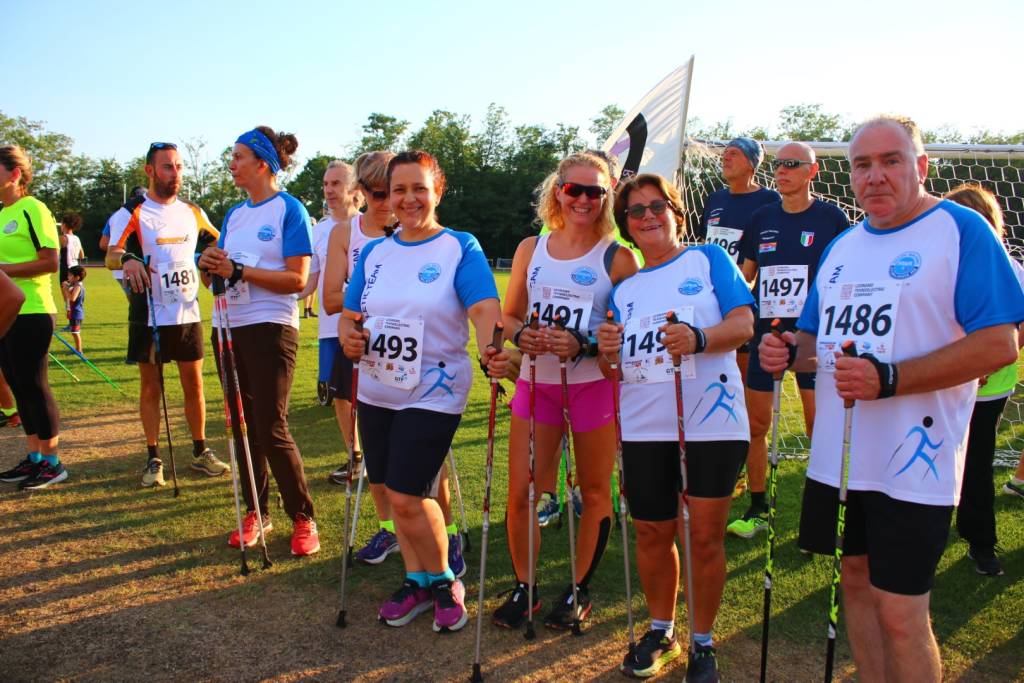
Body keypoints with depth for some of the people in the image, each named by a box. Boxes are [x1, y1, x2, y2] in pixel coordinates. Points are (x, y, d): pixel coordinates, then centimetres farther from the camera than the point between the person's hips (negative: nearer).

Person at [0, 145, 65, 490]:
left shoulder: (32, 209, -10)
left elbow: (50, 262, -18)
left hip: (30, 313, -8)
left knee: (34, 386, -3)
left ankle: (52, 462, 8)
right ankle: (34, 457, 22)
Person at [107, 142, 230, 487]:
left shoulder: (192, 211, 9)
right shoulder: (131, 212, -5)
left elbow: (219, 242, 24)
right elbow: (111, 255, -18)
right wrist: (127, 260, -39)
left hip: (189, 313, 4)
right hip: (149, 316, -3)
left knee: (194, 384, 8)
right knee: (150, 387, 5)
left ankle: (200, 452, 20)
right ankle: (153, 459, 16)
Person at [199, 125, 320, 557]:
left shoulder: (289, 209, -6)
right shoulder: (235, 213, 15)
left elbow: (297, 279, -15)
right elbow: (218, 277, 15)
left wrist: (239, 270, -19)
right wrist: (209, 266, -7)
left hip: (270, 329, -7)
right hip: (229, 327, 7)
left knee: (271, 430, -7)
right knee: (242, 425, 11)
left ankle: (303, 518, 7)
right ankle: (255, 512, 24)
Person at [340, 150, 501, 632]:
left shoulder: (460, 248, -6)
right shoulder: (374, 253, 8)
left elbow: (484, 307, -21)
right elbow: (349, 315, 9)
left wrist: (490, 348, -42)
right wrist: (349, 337, -14)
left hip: (433, 394, -5)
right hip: (377, 392, 5)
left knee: (406, 496, -8)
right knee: (397, 495, 14)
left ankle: (444, 582, 18)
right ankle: (416, 580, 35)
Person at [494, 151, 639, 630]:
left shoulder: (619, 258, -5)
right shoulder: (530, 249, 7)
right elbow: (508, 316, 12)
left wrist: (583, 346, -21)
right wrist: (522, 335, -10)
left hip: (594, 386, -3)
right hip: (535, 382, 3)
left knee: (594, 491, 10)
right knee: (520, 492, 3)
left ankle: (580, 589, 28)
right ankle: (524, 586, 24)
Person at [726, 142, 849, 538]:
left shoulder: (831, 218, -1)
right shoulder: (761, 219, 10)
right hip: (765, 332, 4)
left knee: (819, 427, -1)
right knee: (756, 424, 7)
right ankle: (757, 509, 21)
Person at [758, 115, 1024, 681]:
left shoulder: (961, 231, -7)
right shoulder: (841, 246, 13)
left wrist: (888, 379, -25)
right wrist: (788, 351, -2)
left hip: (913, 463, -6)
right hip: (838, 457, 7)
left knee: (900, 615, 0)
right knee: (856, 584, 17)